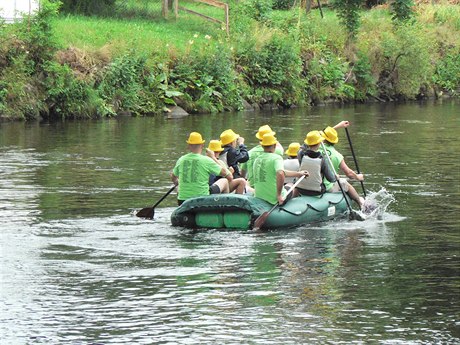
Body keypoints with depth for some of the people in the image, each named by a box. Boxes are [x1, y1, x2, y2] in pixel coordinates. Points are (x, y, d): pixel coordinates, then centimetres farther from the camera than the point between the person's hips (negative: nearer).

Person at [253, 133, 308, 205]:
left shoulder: (257, 160, 9)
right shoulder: (276, 158, -14)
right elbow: (280, 174, -33)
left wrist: (298, 174, 28)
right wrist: (279, 195, -23)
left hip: (259, 197, 6)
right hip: (274, 199, -6)